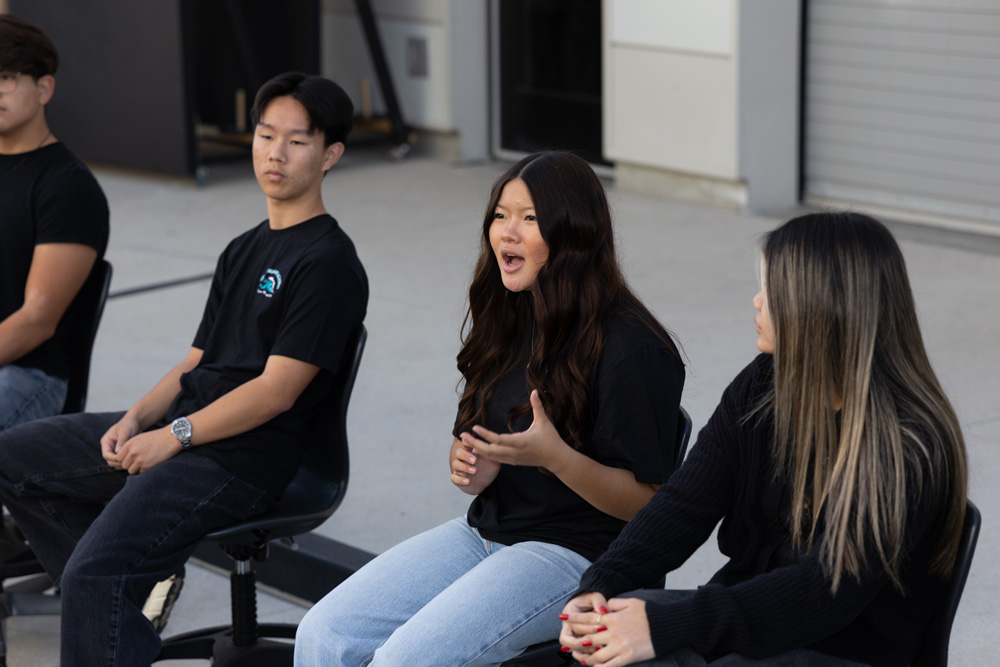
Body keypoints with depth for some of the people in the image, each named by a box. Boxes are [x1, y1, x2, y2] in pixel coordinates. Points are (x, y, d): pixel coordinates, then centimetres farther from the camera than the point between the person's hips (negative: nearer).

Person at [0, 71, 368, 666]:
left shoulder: (329, 263, -10)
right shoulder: (245, 250, 19)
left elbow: (276, 391, -16)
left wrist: (173, 437, -14)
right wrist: (136, 419, 0)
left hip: (241, 458, -10)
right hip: (176, 429, 10)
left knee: (92, 576, -25)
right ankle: (134, 580, 12)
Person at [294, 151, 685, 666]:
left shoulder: (630, 348, -15)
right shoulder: (503, 322, 10)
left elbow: (648, 502, -15)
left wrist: (555, 457, -29)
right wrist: (469, 469, -4)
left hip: (575, 553, -8)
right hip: (484, 531, 8)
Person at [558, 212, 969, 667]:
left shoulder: (908, 446, -18)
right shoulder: (762, 387, 6)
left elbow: (828, 591, -24)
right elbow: (685, 502, 1)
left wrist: (664, 627, -31)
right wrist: (600, 586, -17)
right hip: (746, 612, 6)